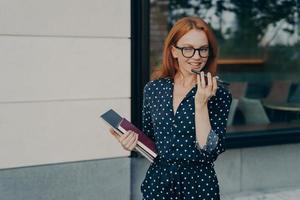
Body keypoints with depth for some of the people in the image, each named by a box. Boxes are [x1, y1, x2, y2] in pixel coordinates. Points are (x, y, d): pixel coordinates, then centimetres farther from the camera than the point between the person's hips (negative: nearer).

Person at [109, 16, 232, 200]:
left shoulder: (219, 95, -10)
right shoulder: (154, 88, -1)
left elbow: (209, 151, -18)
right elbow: (150, 140, 10)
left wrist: (201, 103, -22)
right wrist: (134, 143, -9)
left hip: (198, 185, -2)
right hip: (157, 183, 3)